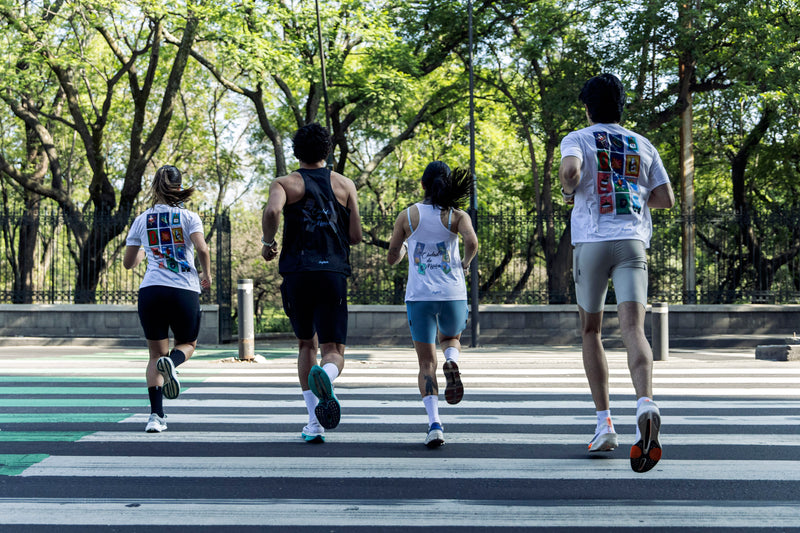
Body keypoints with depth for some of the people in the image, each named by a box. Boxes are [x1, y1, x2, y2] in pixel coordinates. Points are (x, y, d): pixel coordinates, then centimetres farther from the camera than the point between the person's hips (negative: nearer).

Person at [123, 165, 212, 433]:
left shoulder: (142, 220, 10)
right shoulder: (189, 217, 3)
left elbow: (128, 262, 16)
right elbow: (202, 249, -13)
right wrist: (206, 275, 5)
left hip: (150, 290, 2)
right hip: (185, 291, -2)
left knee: (155, 355, 12)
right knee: (188, 344, 20)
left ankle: (156, 415, 0)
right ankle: (172, 362, -16)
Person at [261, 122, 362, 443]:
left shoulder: (285, 183, 6)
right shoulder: (345, 185, 10)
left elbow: (272, 211, -17)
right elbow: (356, 236, 5)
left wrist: (267, 242, 0)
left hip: (297, 275, 1)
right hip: (333, 274, -1)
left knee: (307, 345, 18)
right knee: (333, 351, -1)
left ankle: (315, 422, 13)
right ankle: (324, 375, -39)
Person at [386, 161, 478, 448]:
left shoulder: (407, 216, 4)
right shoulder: (457, 216, 1)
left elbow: (392, 258, 8)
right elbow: (472, 242, -18)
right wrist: (465, 263, 3)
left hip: (419, 296, 0)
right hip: (453, 295, 0)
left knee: (427, 363, 6)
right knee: (451, 338, 30)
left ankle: (434, 424, -12)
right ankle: (451, 363, -6)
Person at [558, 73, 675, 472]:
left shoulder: (578, 139, 7)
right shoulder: (643, 146, 18)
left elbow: (570, 170, -16)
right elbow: (666, 199, 17)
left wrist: (569, 190, 6)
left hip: (591, 241, -2)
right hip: (633, 243, 2)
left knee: (590, 330, 14)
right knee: (633, 328, -12)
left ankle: (604, 424, 12)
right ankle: (645, 405, -39)